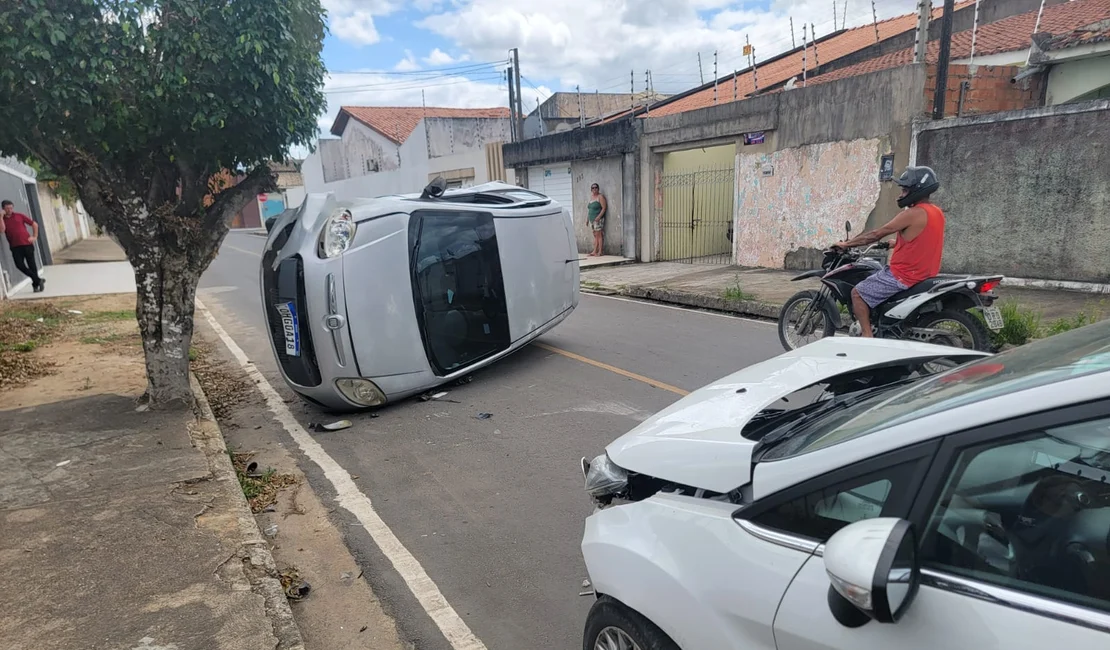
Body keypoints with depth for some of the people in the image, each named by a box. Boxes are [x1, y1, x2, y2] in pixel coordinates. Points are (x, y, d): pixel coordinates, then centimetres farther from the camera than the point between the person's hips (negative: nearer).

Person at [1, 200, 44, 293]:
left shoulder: (19, 215, 7)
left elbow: (34, 224, 13)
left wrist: (34, 236, 5)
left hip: (27, 244, -1)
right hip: (15, 247, 1)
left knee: (31, 265, 2)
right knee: (20, 265, -12)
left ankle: (36, 284, 14)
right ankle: (38, 280, 0)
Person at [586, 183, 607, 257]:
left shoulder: (600, 197, -5)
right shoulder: (591, 197, 17)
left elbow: (604, 208, -12)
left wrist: (599, 217, -21)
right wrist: (587, 219, 17)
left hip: (598, 219, -7)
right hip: (591, 219, 7)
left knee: (599, 235, -7)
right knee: (595, 235, 9)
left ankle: (599, 252, -6)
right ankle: (594, 252, 9)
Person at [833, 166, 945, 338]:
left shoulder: (913, 214, -19)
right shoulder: (937, 212, 9)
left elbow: (876, 234, -14)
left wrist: (846, 244, -5)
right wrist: (895, 243, 33)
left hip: (904, 276, -10)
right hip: (924, 275, 10)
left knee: (858, 293, -3)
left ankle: (868, 336, -7)